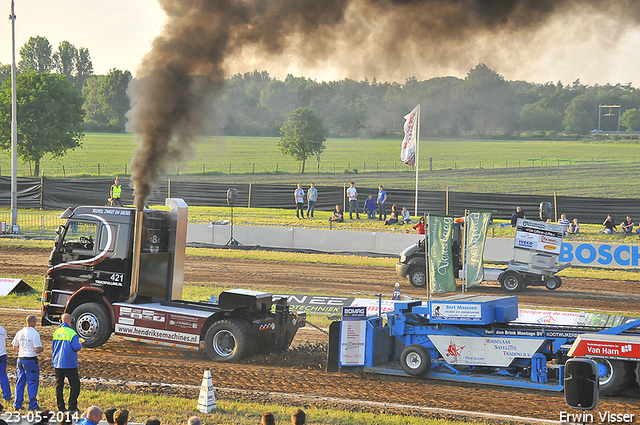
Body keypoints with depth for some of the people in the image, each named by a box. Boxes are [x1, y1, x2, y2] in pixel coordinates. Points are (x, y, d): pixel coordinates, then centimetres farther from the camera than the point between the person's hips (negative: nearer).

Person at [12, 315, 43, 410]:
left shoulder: (19, 332, 5)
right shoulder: (34, 333, -15)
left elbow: (15, 347, 11)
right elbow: (37, 349, -17)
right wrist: (42, 349, 4)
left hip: (20, 359, 6)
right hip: (31, 360, -6)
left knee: (20, 382, 12)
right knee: (32, 383, 2)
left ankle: (17, 404, 16)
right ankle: (33, 405, 4)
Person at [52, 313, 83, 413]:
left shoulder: (56, 332, 9)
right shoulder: (71, 332, -12)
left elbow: (53, 348, 16)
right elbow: (76, 347, -17)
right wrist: (80, 345, 3)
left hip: (58, 364, 6)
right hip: (69, 364, -6)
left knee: (59, 385, 9)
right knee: (75, 384, 2)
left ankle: (61, 407, 9)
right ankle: (72, 406, -4)